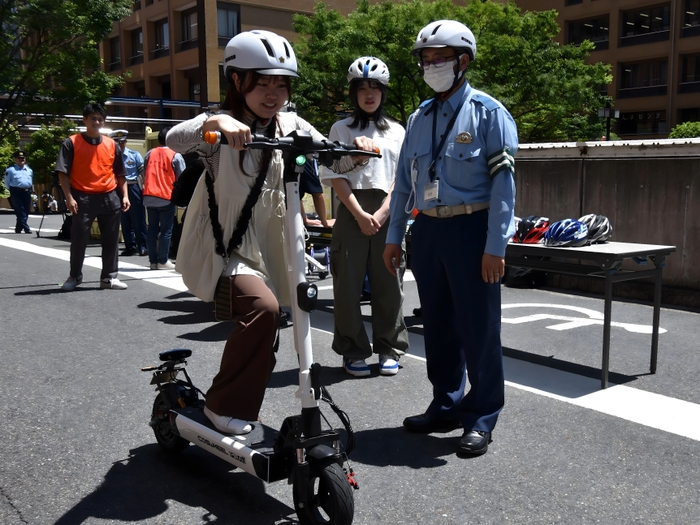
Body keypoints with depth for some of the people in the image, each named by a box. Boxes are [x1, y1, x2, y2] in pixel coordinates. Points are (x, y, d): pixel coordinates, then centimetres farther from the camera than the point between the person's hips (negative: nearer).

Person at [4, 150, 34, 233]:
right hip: (16, 192, -5)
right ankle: (27, 229, -15)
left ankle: (18, 229, 17)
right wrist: (12, 190, 10)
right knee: (21, 213, -10)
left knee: (26, 212, 6)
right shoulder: (10, 170, 0)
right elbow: (7, 183, 6)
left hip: (27, 192, 5)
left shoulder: (29, 170, 16)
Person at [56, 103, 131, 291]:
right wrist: (69, 197, -13)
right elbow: (63, 172, -5)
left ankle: (109, 277, 16)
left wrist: (124, 195, 4)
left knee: (111, 240, 6)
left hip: (110, 197, 3)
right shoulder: (72, 143, -1)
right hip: (83, 198, -3)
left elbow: (120, 173, 13)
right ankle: (74, 277, 19)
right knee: (79, 239, 2)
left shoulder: (111, 144, 9)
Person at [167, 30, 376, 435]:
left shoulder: (290, 125, 3)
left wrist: (357, 147, -22)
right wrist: (214, 122, -48)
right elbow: (175, 140, -29)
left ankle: (243, 413, 38)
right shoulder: (222, 126, -11)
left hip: (267, 249, 6)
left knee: (265, 341, 13)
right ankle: (225, 407, -13)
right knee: (263, 307, -30)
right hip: (223, 249, -5)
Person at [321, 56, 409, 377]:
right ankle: (353, 351, 8)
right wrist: (360, 214, -11)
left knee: (388, 283, 3)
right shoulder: (341, 129, 8)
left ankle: (389, 349, 14)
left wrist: (382, 213, -9)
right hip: (352, 211, -1)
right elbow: (335, 177, -1)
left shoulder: (396, 131, 13)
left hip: (387, 213, 1)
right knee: (348, 282, -2)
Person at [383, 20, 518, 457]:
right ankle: (446, 406, 26)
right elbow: (404, 181, 15)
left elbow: (502, 182, -9)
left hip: (470, 229, -6)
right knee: (438, 324, 13)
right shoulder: (419, 118, 13)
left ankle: (481, 418, 12)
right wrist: (394, 236, 12)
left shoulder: (488, 113, -4)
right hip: (427, 229, 6)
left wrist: (495, 247, -15)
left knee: (478, 326, -1)